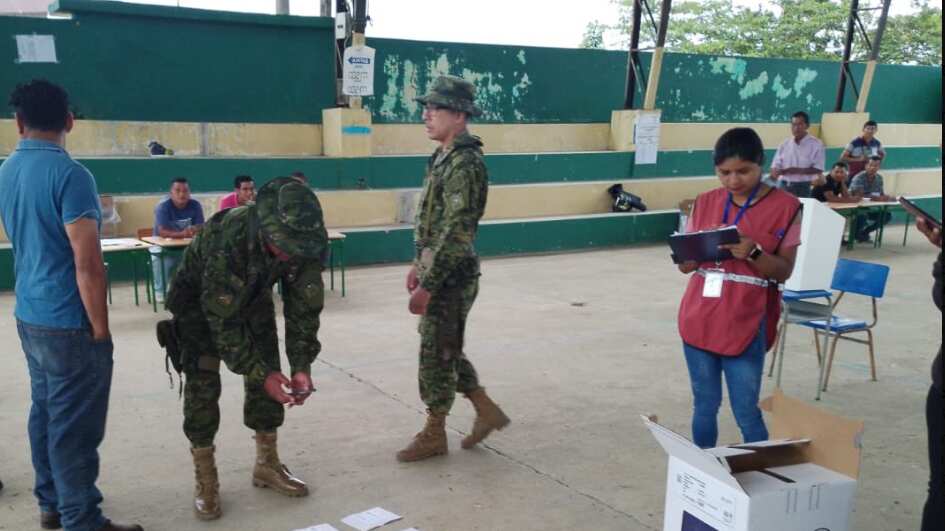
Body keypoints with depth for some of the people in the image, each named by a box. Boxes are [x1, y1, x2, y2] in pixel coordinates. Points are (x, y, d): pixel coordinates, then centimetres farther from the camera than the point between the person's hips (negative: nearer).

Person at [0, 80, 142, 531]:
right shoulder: (69, 175, -19)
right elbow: (87, 265, -21)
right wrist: (100, 330, -13)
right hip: (67, 323, -8)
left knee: (45, 413, 18)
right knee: (74, 426, 0)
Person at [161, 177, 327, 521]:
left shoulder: (305, 242, -29)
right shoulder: (225, 241, -43)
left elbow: (304, 306, -19)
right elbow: (222, 319, -35)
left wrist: (301, 366, -25)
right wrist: (260, 372, -36)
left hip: (253, 294, 4)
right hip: (200, 298, -4)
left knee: (266, 375, 2)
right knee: (202, 385, -8)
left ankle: (267, 465, 17)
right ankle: (205, 481, 5)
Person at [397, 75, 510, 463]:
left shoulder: (466, 164, -20)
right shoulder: (443, 158, 11)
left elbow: (456, 232, -24)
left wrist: (427, 286, -23)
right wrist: (418, 266, 18)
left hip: (452, 277, -9)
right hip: (437, 271, 9)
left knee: (437, 353, 2)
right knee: (446, 350, 18)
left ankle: (434, 435, 17)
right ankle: (486, 412, 30)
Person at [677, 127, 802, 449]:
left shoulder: (785, 206, -5)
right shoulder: (705, 203, 6)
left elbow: (784, 271, -6)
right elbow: (684, 265, 8)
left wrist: (753, 252, -24)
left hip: (745, 325, -4)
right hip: (699, 320, 4)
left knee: (746, 412, -1)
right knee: (704, 406, 13)